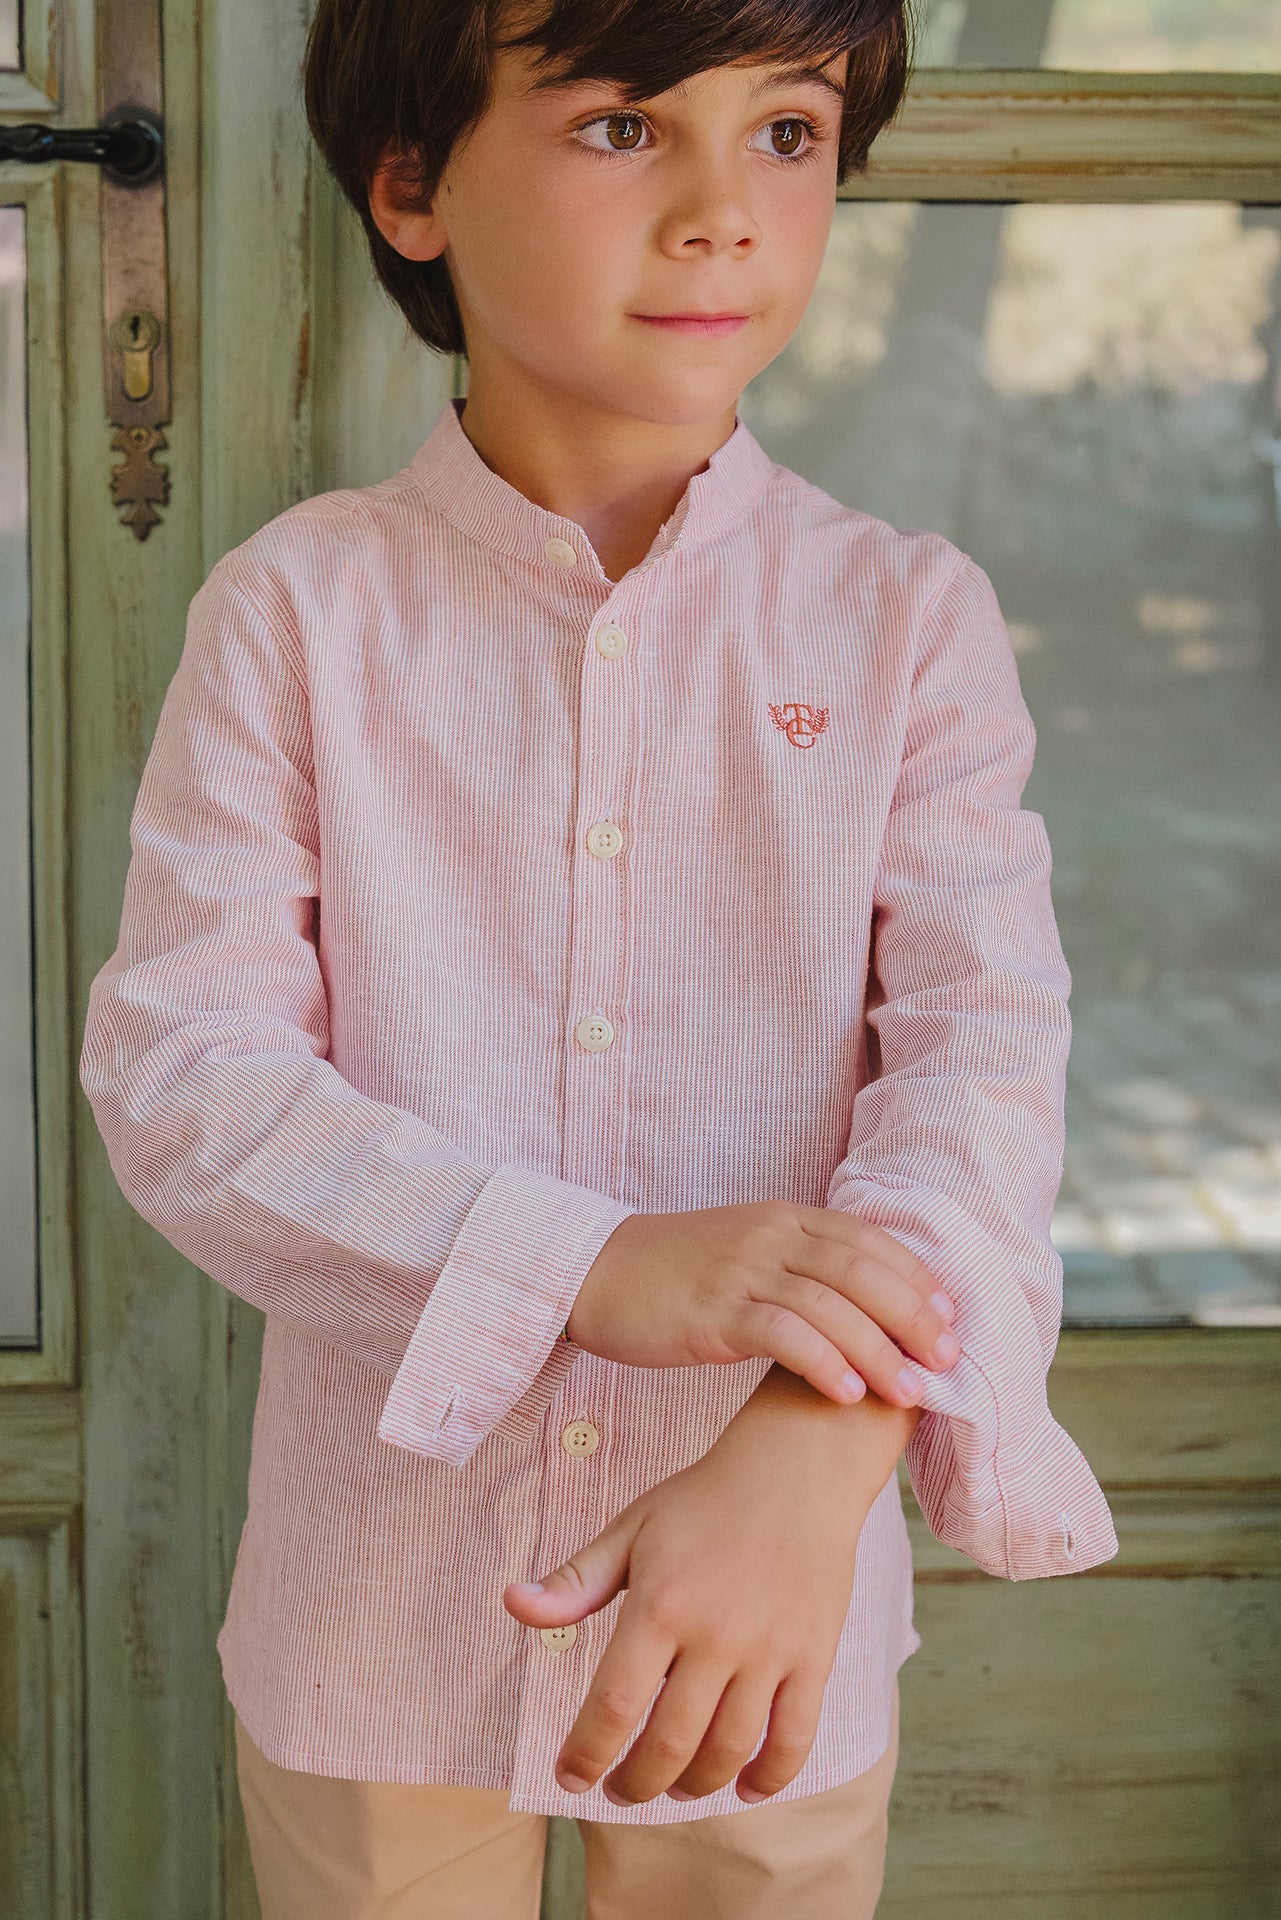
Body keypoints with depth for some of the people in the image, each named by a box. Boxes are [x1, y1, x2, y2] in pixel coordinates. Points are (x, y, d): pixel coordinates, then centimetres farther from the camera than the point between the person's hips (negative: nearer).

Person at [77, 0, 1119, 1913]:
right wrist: (595, 1265, -29)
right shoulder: (298, 611, -6)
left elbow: (984, 1054, -15)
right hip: (375, 1606, 0)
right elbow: (176, 1063, -13)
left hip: (776, 1618, 1)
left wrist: (811, 1459, -33)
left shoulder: (910, 622, -4)